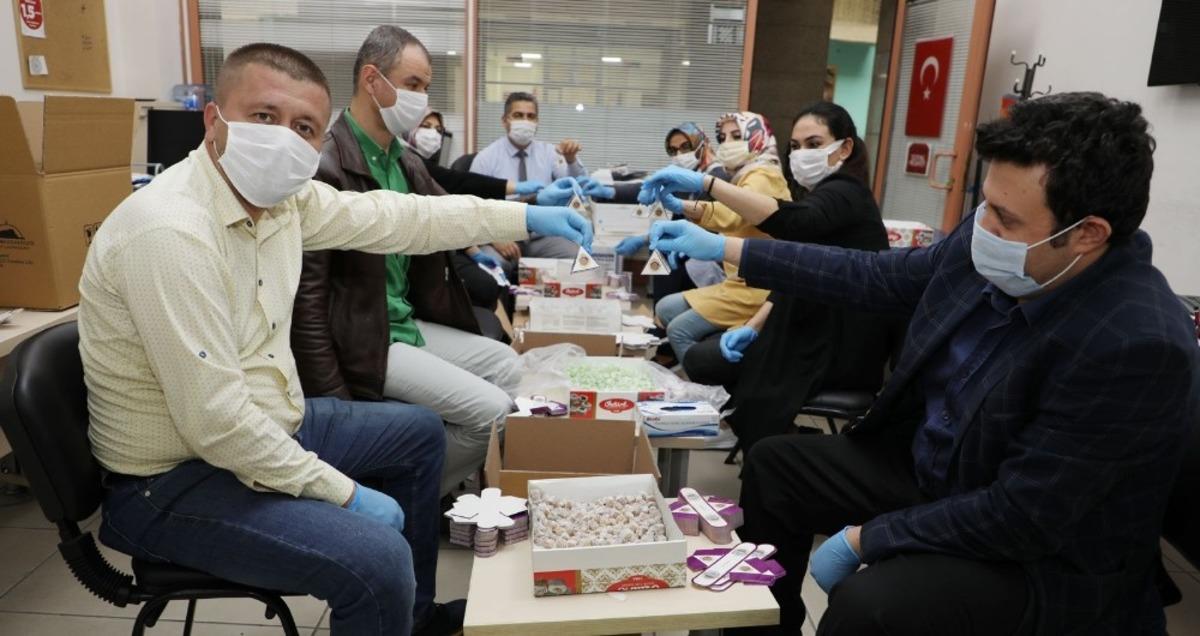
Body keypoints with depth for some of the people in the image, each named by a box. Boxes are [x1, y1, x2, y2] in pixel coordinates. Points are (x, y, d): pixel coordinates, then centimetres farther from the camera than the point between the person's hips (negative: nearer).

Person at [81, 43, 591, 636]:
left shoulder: (281, 194, -4)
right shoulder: (169, 232, -29)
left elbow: (392, 217, 7)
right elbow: (214, 420, -30)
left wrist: (523, 217, 9)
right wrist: (344, 493, -20)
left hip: (261, 427, 9)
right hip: (173, 479, -9)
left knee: (420, 433, 19)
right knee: (378, 560, -26)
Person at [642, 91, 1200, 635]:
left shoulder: (1139, 346, -31)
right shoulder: (987, 245, -11)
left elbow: (1021, 518, -28)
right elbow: (875, 277, 2)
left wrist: (862, 538, -21)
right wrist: (723, 248, 2)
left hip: (1040, 559, -7)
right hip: (926, 468, 7)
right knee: (773, 464, 9)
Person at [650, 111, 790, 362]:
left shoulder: (763, 177, -15)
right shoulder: (745, 178, 19)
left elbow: (731, 216, -36)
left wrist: (679, 205, -49)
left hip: (757, 287, -10)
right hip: (739, 282, 10)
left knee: (680, 330, -16)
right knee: (664, 309, 8)